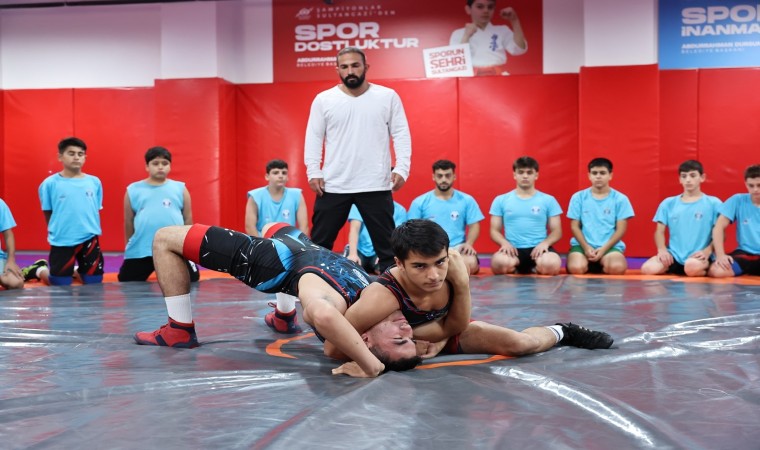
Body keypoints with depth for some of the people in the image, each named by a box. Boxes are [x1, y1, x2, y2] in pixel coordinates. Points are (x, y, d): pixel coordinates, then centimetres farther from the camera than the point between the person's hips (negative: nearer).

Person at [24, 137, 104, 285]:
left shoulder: (94, 182, 2)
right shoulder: (50, 183, -5)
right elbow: (47, 213, 4)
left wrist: (91, 228, 5)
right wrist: (56, 231, 5)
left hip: (89, 238, 3)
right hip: (61, 241, -2)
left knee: (94, 281, 4)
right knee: (60, 284, 3)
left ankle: (76, 271, 36)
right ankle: (39, 269, 34)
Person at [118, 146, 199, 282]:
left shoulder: (180, 188, 5)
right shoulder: (133, 190, 6)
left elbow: (188, 219, 9)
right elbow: (128, 222, 13)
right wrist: (129, 246, 18)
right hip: (140, 251, 1)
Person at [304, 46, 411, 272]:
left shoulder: (388, 96, 3)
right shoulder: (323, 99, 5)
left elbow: (401, 134, 2)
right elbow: (313, 138, 5)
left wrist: (401, 168, -9)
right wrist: (313, 172, -5)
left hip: (376, 185, -1)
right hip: (333, 184, 1)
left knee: (386, 243, 5)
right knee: (319, 242, 6)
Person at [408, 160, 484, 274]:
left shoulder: (467, 200, 9)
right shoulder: (419, 202, 6)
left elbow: (474, 226, 8)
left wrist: (468, 243, -12)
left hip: (457, 249, 2)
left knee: (471, 264, -32)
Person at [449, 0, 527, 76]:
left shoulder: (502, 30, 13)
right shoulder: (458, 34, 9)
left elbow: (519, 49, -1)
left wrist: (514, 21, -4)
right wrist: (467, 36, -9)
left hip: (498, 77, 1)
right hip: (473, 79, -1)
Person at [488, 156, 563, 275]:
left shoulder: (548, 200, 10)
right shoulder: (501, 200, 10)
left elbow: (557, 231, 9)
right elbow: (494, 231, 11)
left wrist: (545, 243, -13)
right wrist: (505, 243, -12)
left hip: (538, 248, 0)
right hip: (513, 249, 0)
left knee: (551, 264, -37)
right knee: (499, 262, -38)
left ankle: (535, 269, 0)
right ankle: (516, 269, -1)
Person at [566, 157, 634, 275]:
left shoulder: (620, 199, 4)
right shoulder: (578, 197, 6)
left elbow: (620, 229, 1)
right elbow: (575, 226, 4)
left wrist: (604, 249, -12)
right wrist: (586, 247, -12)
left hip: (610, 246, 0)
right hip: (583, 245, 0)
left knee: (617, 268, -32)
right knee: (576, 268, -31)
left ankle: (602, 265, 5)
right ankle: (590, 264, 6)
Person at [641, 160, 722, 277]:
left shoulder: (713, 203, 4)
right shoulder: (668, 203, 11)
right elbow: (660, 231, 11)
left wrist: (707, 251, -15)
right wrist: (662, 249, -8)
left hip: (698, 256, -2)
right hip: (674, 255, 3)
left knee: (692, 267, -40)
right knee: (648, 268, -27)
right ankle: (672, 268, 5)